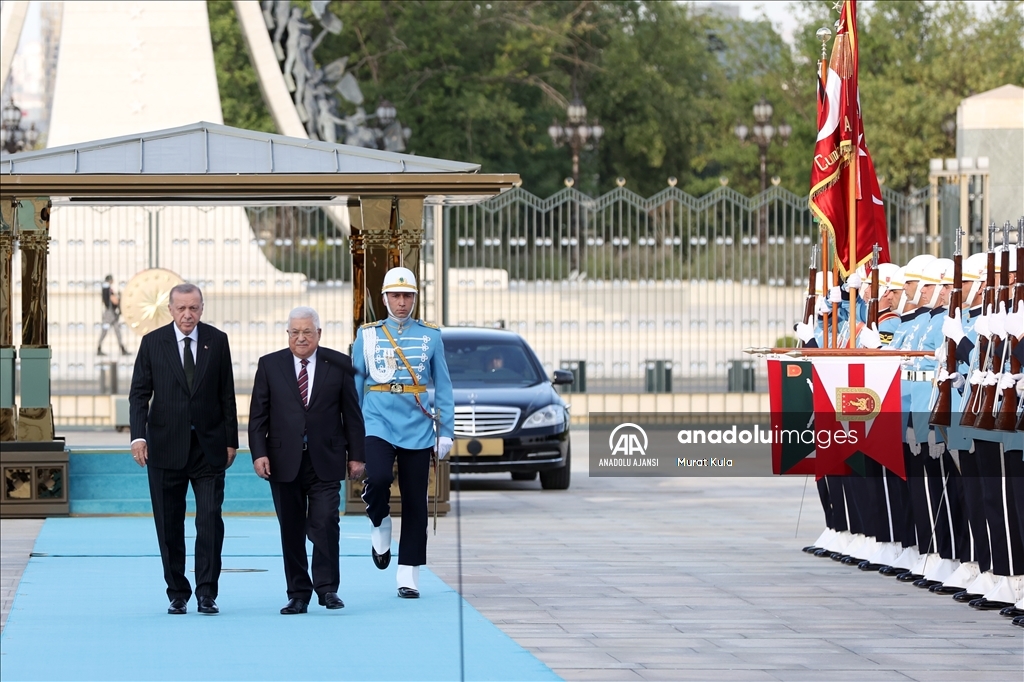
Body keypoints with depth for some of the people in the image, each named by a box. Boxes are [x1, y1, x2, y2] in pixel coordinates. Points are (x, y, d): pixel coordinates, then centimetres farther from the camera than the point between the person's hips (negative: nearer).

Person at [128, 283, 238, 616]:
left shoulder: (217, 341, 4)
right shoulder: (153, 342, 2)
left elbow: (227, 394, 7)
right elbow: (139, 393, 0)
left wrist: (231, 440, 5)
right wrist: (138, 436, -13)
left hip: (208, 446, 0)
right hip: (166, 447, 0)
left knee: (210, 520, -9)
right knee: (169, 525, 4)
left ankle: (207, 593, -4)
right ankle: (177, 594, 13)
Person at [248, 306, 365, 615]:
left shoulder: (338, 364, 5)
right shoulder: (270, 365, 6)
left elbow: (352, 414, 6)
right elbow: (258, 415, 4)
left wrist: (356, 456, 2)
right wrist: (259, 453, -7)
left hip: (325, 461, -1)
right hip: (284, 461, 1)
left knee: (325, 524, -10)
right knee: (291, 531, 4)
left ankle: (327, 587, 0)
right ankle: (298, 594, 9)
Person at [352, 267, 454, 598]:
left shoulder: (430, 335, 6)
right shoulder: (368, 335, 6)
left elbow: (442, 387, 8)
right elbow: (354, 386, 9)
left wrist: (445, 431, 3)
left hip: (417, 430, 1)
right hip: (378, 425, -1)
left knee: (415, 503, 2)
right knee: (378, 479, -26)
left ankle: (409, 576, 9)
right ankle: (380, 524, 7)